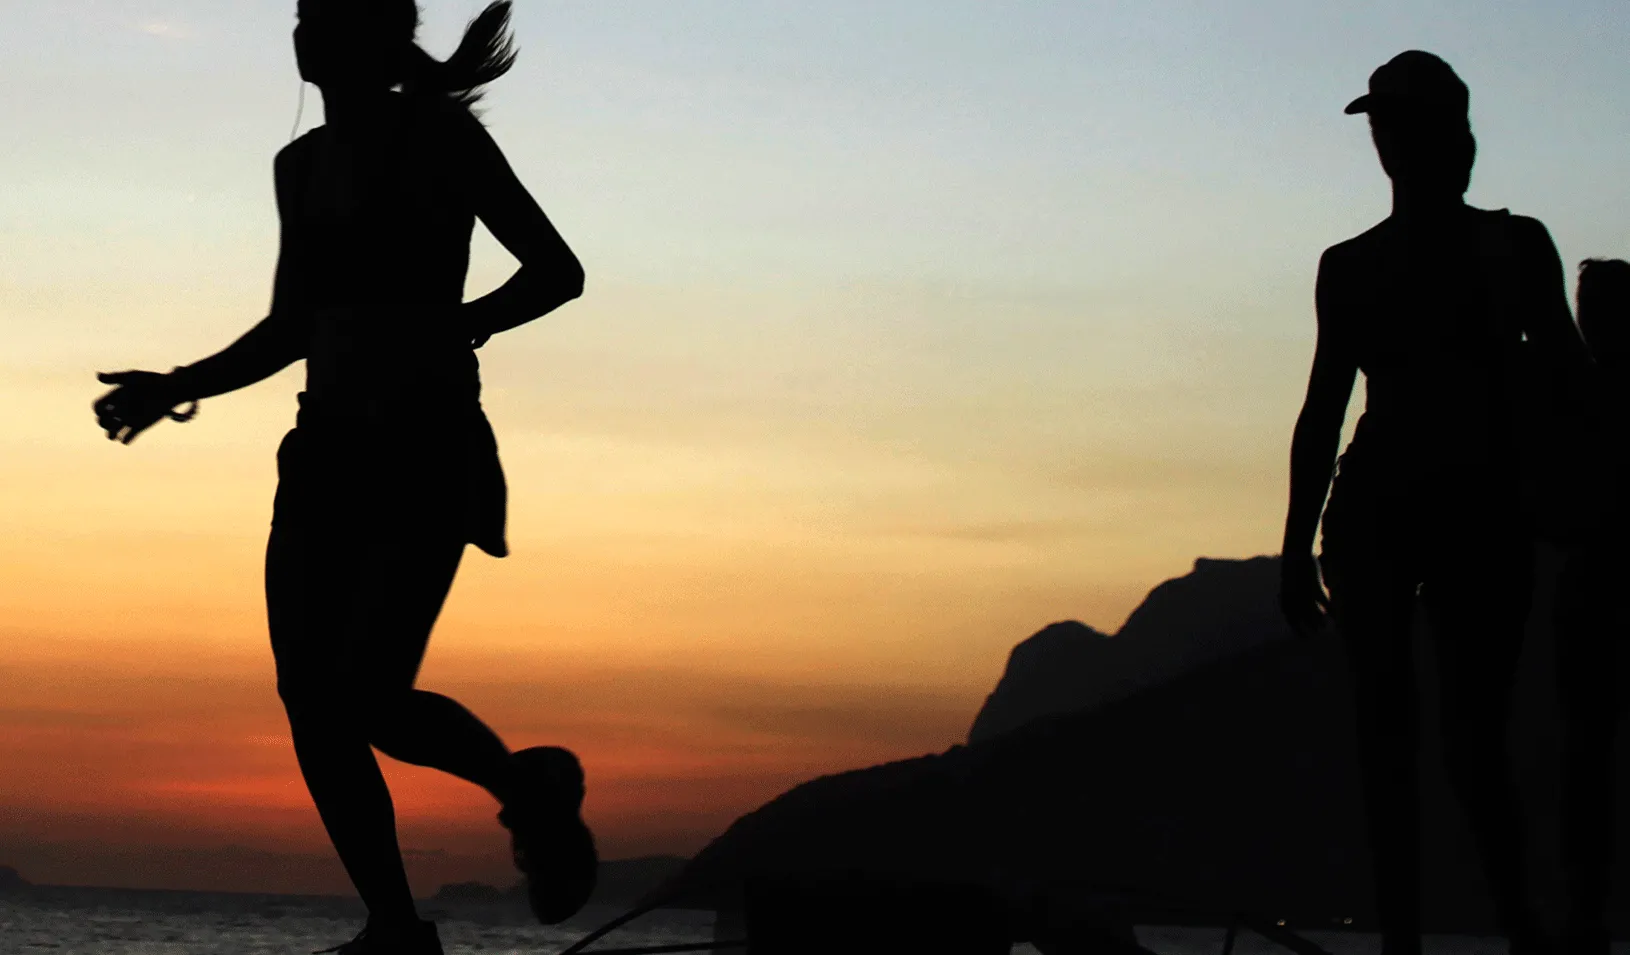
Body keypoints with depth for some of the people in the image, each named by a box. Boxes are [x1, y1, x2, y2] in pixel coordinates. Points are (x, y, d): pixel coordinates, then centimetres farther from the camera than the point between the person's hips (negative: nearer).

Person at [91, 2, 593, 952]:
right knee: (310, 703, -3)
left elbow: (558, 271, -3)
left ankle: (530, 787, 9)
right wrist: (178, 388, 11)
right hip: (326, 454, 7)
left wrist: (453, 329, -17)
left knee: (369, 697, -18)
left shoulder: (438, 138, -4)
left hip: (427, 452, -6)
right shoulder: (302, 165, 14)